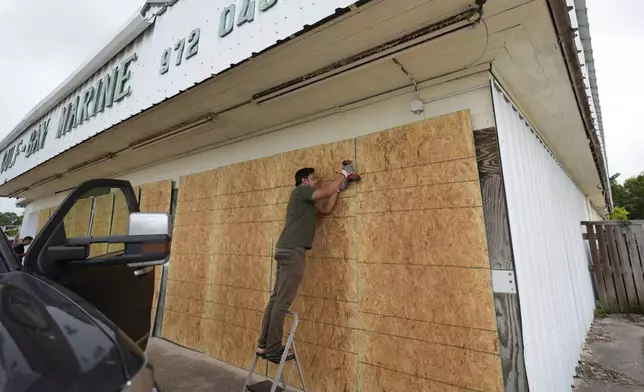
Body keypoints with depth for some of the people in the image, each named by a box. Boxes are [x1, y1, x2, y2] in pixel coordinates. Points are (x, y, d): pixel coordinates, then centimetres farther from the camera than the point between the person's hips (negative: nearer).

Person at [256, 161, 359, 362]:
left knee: (276, 299, 9)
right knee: (282, 301, -6)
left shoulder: (307, 202, 26)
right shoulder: (300, 191, -1)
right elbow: (326, 192, -8)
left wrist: (340, 187, 24)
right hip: (292, 251, -10)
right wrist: (343, 173, 5)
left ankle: (264, 345, 15)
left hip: (287, 251, 10)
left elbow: (326, 209, 24)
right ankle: (273, 349, 1)